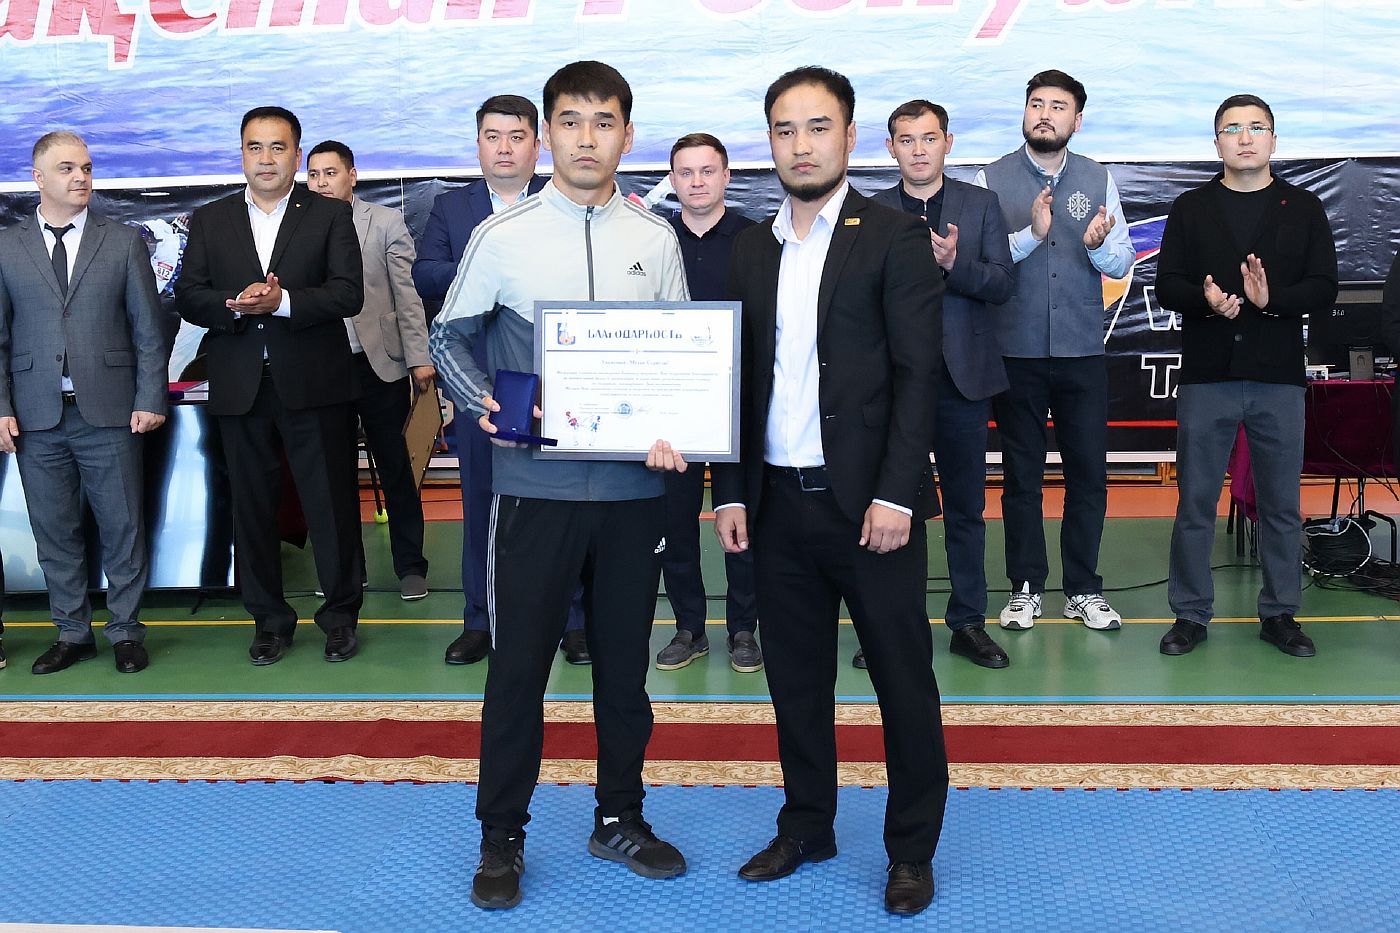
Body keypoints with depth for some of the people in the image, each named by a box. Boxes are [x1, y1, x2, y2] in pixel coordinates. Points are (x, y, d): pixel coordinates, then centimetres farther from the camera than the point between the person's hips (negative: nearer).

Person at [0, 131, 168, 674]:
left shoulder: (124, 242, 5)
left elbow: (148, 328, 3)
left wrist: (150, 399, -5)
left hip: (110, 411, -1)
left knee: (122, 527, 4)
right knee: (54, 532, 8)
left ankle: (126, 632, 17)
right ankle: (72, 634, 22)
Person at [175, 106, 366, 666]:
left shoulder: (331, 216, 4)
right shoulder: (209, 221, 12)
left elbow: (348, 294, -8)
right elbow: (188, 297, 4)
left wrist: (282, 301, -21)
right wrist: (234, 305, -16)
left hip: (313, 384, -3)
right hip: (240, 387, 3)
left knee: (332, 502, 1)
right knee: (252, 507, 9)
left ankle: (341, 613, 16)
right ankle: (269, 619, 21)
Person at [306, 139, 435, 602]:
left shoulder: (386, 222, 2)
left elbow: (407, 293, -1)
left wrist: (419, 357, -7)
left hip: (379, 363, -2)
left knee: (396, 469, 4)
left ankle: (410, 565, 14)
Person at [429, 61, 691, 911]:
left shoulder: (656, 240, 5)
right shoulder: (504, 236, -2)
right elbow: (450, 337, 7)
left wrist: (671, 431, -7)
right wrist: (484, 402, -11)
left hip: (634, 486, 2)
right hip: (536, 484, -2)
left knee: (625, 662, 13)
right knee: (519, 664, 4)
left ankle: (620, 818, 30)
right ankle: (502, 838, 20)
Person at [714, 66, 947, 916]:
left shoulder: (895, 238, -3)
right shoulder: (753, 249, 12)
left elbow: (918, 375, -9)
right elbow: (742, 377, 12)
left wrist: (896, 495, -16)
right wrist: (733, 491, 7)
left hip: (869, 500, -5)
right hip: (778, 500, 5)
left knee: (903, 678, 5)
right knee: (796, 675, 14)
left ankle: (913, 848, 20)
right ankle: (807, 826, 29)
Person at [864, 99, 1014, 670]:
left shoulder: (981, 204, 6)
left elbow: (1002, 283, -2)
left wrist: (953, 262, -18)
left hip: (963, 377, 1)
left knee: (966, 508, 8)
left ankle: (968, 623, 19)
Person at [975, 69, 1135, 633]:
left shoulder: (1097, 179, 6)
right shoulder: (992, 180, 0)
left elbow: (1122, 263, 3)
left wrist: (1098, 246, -19)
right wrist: (1032, 234, -23)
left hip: (1082, 352, 2)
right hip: (1016, 353, -2)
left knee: (1088, 471, 5)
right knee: (1022, 473, 8)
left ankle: (1083, 589, 18)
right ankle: (1026, 587, 20)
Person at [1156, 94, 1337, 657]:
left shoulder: (1304, 209, 8)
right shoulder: (1191, 209, 8)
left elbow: (1323, 290, 1)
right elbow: (1167, 287, 1)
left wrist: (1270, 299, -18)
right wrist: (1206, 300, -19)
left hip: (1277, 378, 1)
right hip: (1206, 377, 0)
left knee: (1282, 505, 7)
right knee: (1195, 504, 3)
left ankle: (1279, 614, 20)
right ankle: (1191, 615, 13)